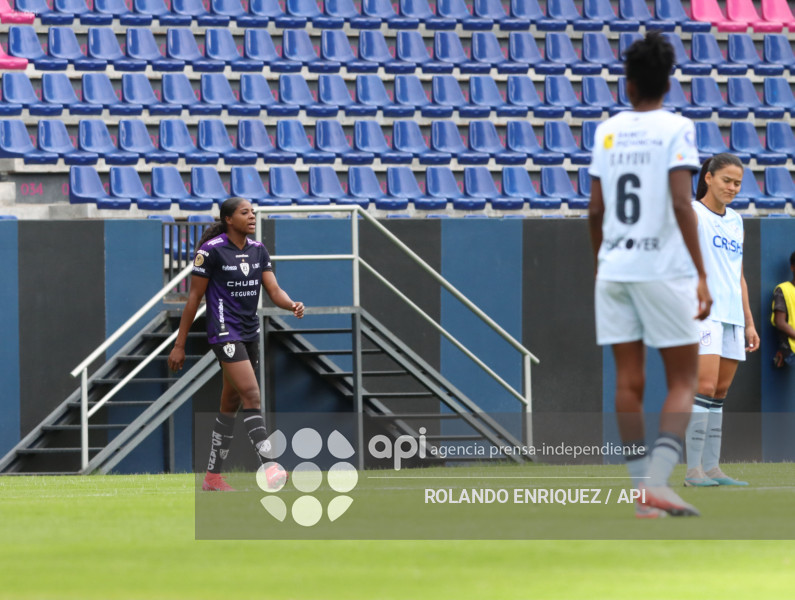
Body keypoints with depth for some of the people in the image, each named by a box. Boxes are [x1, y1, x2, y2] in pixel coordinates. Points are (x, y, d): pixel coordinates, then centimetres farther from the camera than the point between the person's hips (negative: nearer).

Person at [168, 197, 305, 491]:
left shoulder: (258, 250, 9)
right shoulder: (211, 250, -10)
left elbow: (274, 290, 3)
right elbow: (194, 297, -6)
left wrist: (292, 305, -21)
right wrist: (179, 344, -5)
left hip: (250, 333, 7)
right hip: (224, 332, -7)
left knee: (231, 405, 10)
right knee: (251, 395, -19)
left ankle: (213, 477, 17)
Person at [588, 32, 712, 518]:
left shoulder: (608, 132, 7)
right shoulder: (676, 129, -6)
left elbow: (596, 211, 10)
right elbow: (681, 204, -15)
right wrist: (701, 275, -15)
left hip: (614, 269, 4)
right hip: (663, 270, -4)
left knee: (629, 381, 8)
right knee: (683, 380, 2)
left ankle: (642, 484, 10)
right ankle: (658, 481, -15)